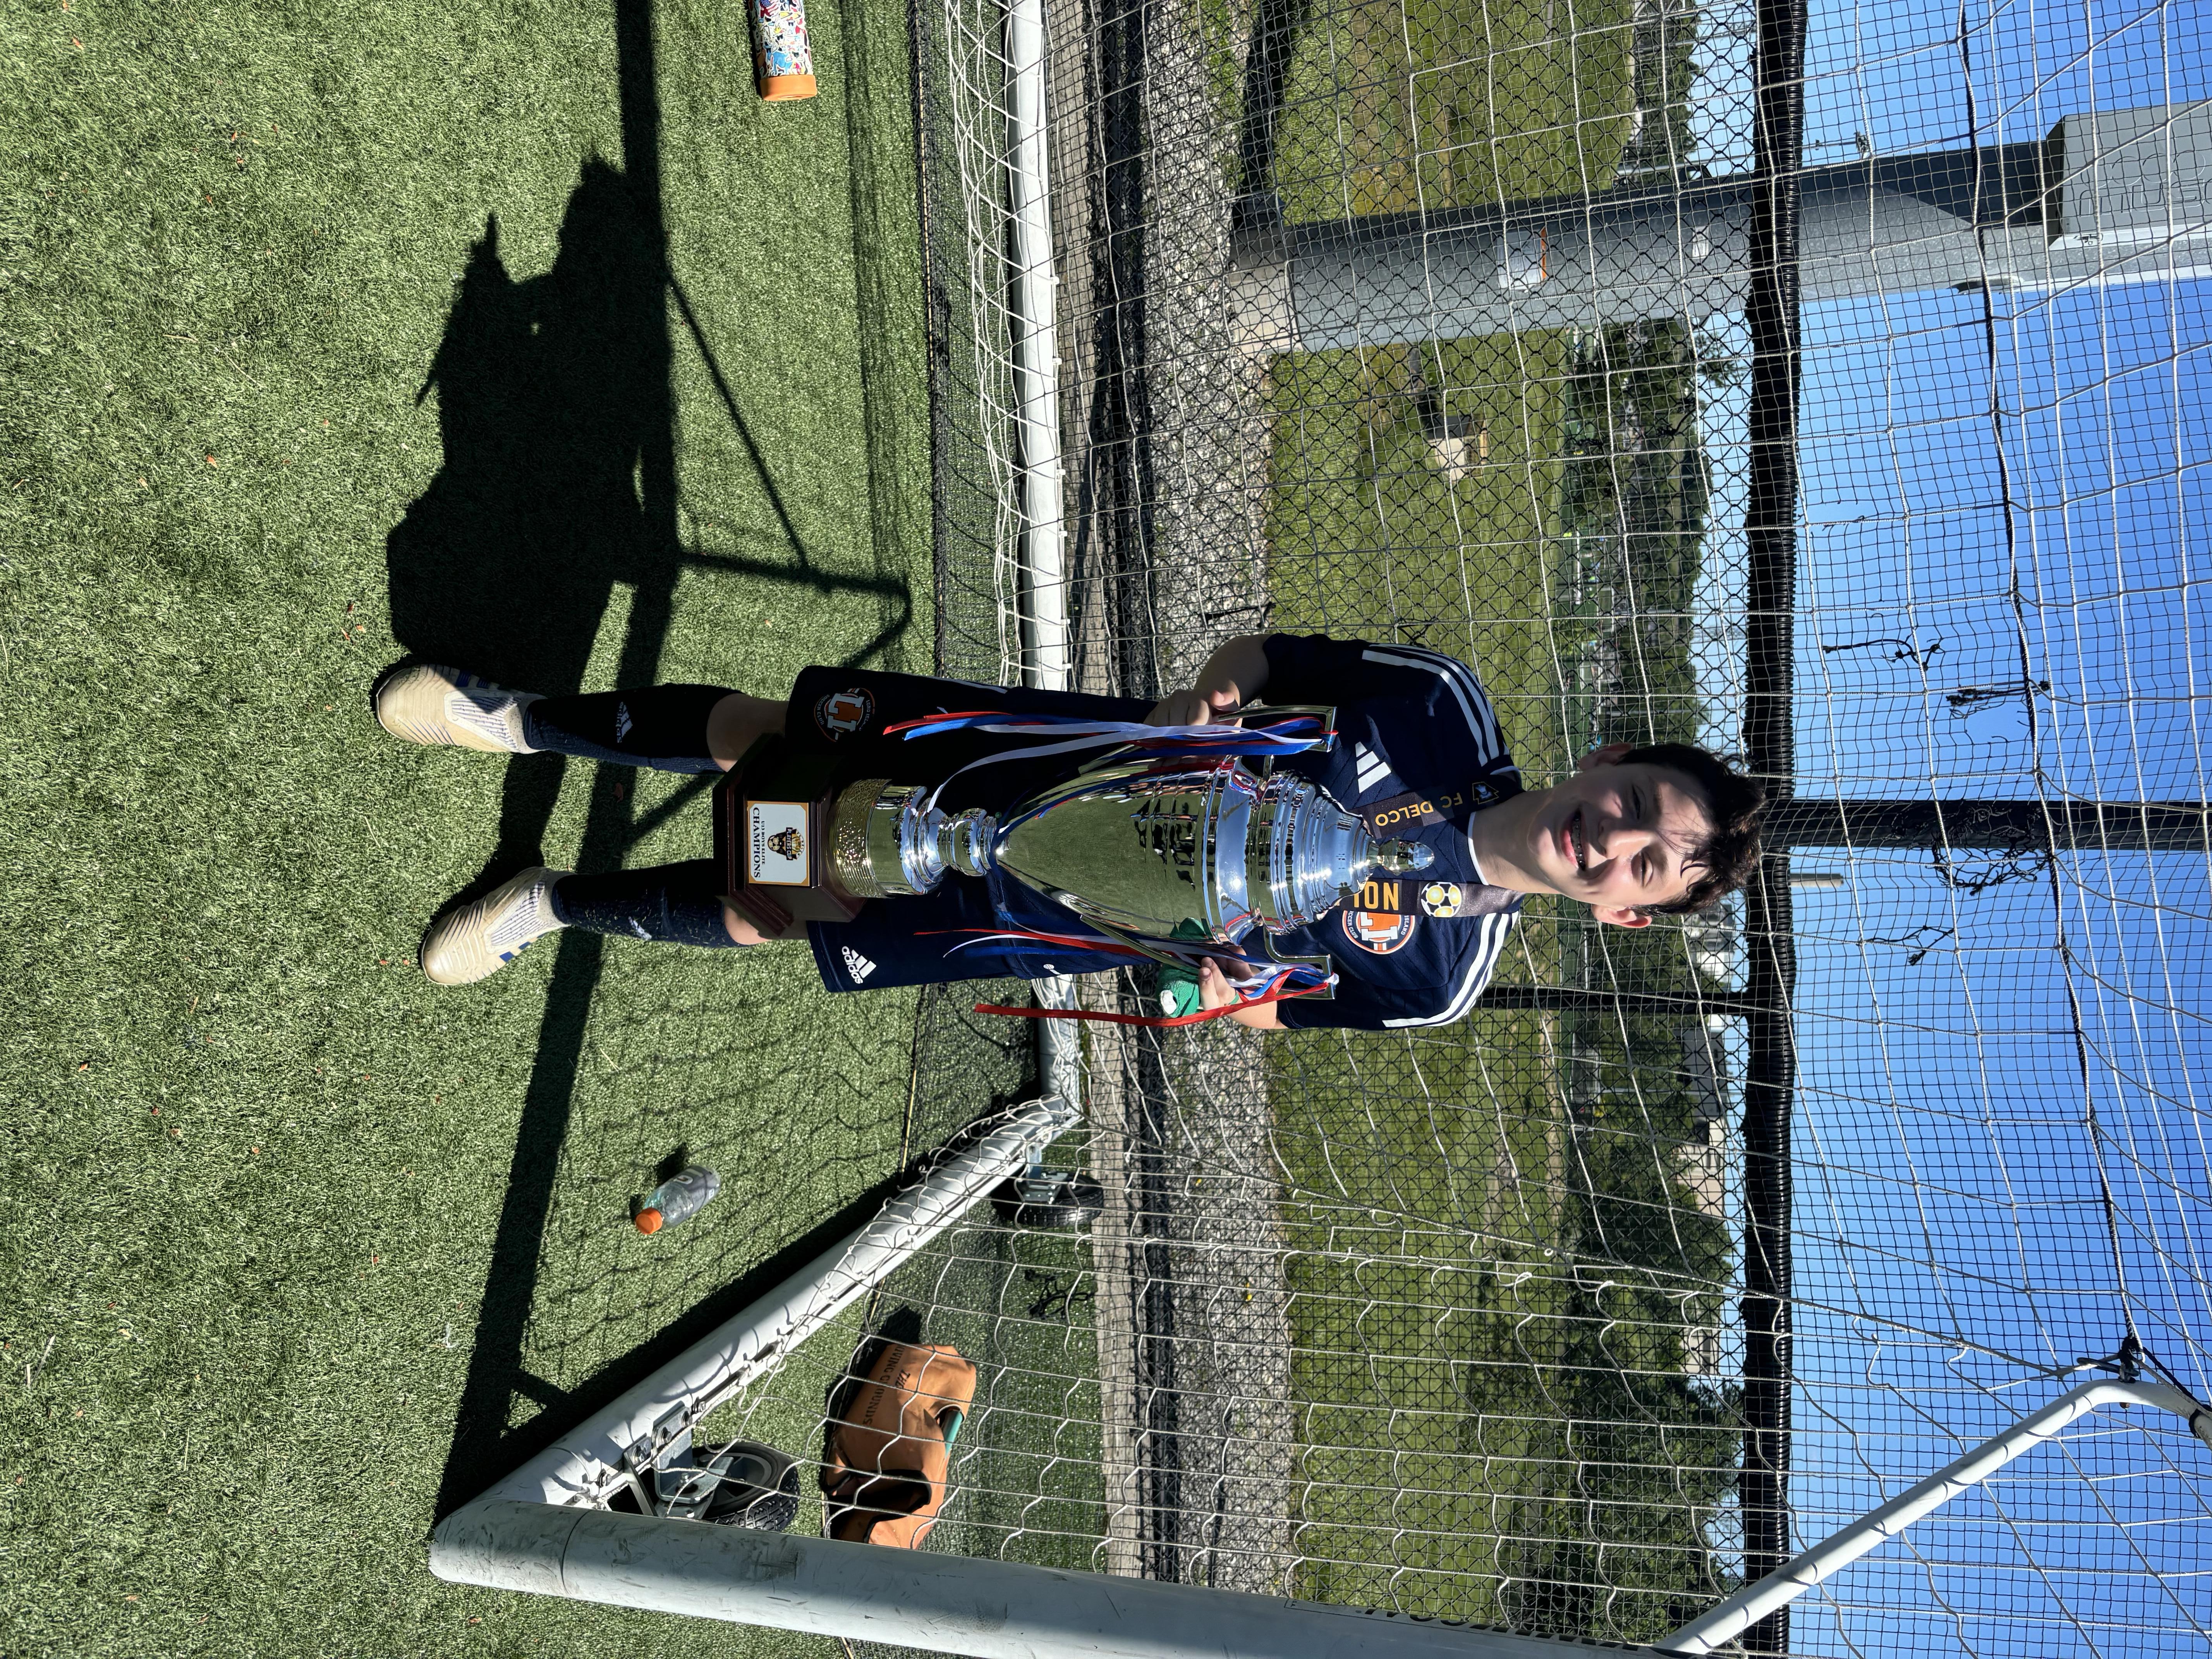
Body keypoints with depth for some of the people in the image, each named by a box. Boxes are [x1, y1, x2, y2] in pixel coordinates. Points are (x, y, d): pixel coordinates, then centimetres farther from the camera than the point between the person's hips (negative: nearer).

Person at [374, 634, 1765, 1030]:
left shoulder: (1439, 973, -13)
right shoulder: (1446, 707, -10)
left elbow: (1277, 1001, 0)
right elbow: (1271, 655, 1)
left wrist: (1223, 988, -21)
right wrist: (1207, 698, -19)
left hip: (1055, 914, -1)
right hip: (1074, 752, 2)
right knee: (766, 734, -3)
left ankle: (554, 903, 26)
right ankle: (515, 719, 23)